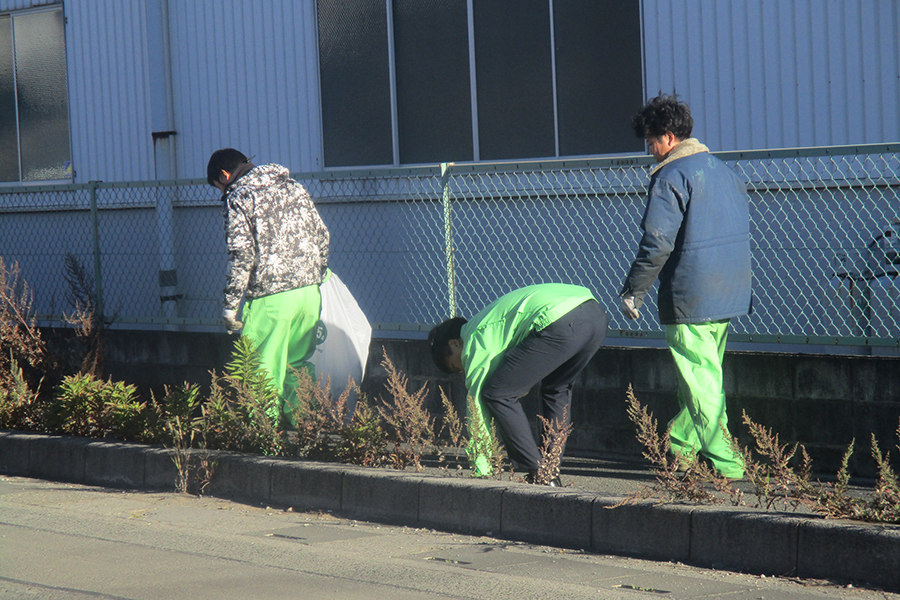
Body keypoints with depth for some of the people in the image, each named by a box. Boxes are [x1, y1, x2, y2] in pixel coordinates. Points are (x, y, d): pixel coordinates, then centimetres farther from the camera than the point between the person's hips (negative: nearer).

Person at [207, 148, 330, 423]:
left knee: (263, 373, 1)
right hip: (310, 291, 7)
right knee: (298, 364, 18)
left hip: (270, 297, -7)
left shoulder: (238, 198, -5)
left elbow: (241, 255, -13)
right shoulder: (292, 186, 15)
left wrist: (229, 305, -10)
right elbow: (321, 234, 15)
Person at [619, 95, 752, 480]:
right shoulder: (724, 171, 13)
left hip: (690, 299, -9)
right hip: (730, 296, 9)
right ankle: (678, 444, 32)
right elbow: (743, 226, 19)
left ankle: (726, 465, -4)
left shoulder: (671, 177, -13)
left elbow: (657, 243, -18)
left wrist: (632, 291, -9)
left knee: (700, 380, -3)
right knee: (707, 373, 19)